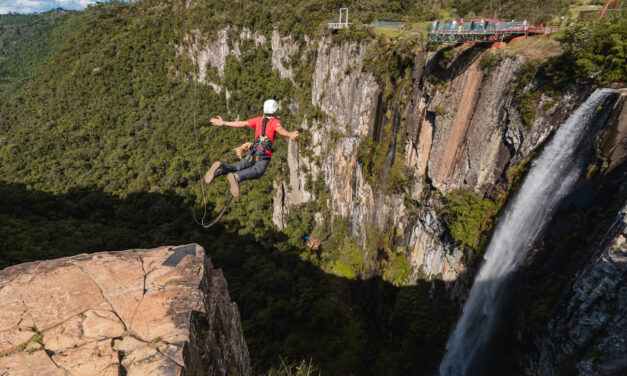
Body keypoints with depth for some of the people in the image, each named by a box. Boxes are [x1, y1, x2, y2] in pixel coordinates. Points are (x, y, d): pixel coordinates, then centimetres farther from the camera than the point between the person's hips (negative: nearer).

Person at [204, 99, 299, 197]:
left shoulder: (259, 119, 27)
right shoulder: (276, 121, 14)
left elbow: (242, 124, 24)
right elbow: (280, 129, -10)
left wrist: (223, 123, 34)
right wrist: (289, 134, -31)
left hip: (253, 150, 5)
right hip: (265, 152, -5)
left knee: (238, 168, -6)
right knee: (257, 171, -25)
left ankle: (221, 168, -37)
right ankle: (236, 177, -52)